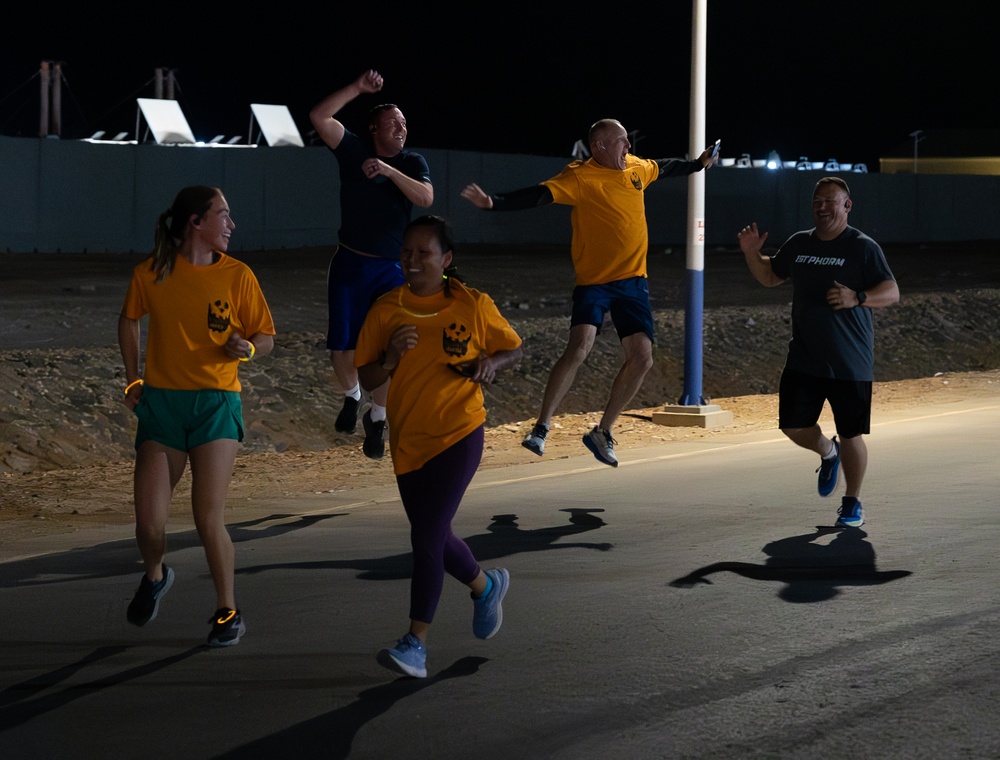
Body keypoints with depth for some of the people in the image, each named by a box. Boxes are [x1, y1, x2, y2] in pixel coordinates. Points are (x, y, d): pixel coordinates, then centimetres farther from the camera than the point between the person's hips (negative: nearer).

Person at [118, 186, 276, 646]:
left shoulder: (237, 275, -1)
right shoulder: (151, 273, -1)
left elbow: (266, 337, 7)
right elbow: (129, 320, 18)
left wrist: (247, 348, -16)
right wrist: (133, 380, 11)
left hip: (216, 401, -1)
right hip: (160, 401, 1)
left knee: (208, 518, -13)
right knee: (149, 523, -4)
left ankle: (228, 612, 7)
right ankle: (154, 577, 31)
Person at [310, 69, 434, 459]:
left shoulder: (411, 162, 1)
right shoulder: (353, 151, -1)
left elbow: (425, 197, -18)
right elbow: (319, 117, -14)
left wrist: (387, 169, -25)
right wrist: (358, 88, -19)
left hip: (391, 269, 0)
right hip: (349, 265, 0)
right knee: (342, 349, 1)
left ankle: (377, 419, 13)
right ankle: (352, 397, 32)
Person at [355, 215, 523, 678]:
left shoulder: (473, 306, -6)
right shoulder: (387, 310, 0)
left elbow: (514, 349, 8)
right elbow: (366, 380, 2)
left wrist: (490, 363, -13)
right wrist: (391, 357, -18)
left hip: (458, 435, -5)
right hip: (407, 440, 5)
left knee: (427, 535, -15)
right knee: (434, 537, 16)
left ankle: (416, 644, -11)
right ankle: (486, 585, 46)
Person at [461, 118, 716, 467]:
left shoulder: (637, 168, 7)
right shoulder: (581, 177, -13)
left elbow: (663, 167, 30)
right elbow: (538, 195, -25)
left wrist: (698, 164, 44)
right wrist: (493, 202, -39)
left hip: (633, 281, 6)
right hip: (594, 280, -6)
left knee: (642, 359, 1)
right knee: (580, 346, -25)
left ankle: (602, 433, 16)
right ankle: (541, 428, -16)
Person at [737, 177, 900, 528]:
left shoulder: (863, 247, -7)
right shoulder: (799, 244, 10)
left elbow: (892, 292, -12)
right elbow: (770, 276, 24)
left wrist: (857, 298, -30)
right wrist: (751, 253, 6)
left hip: (850, 363, -5)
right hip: (803, 360, 5)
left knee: (851, 434, -1)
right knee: (793, 425, 1)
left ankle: (852, 503, 18)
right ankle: (828, 453, 34)